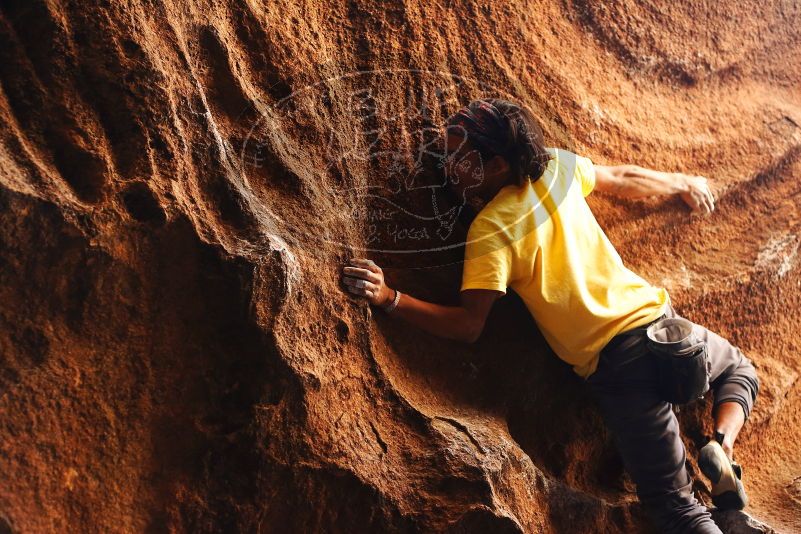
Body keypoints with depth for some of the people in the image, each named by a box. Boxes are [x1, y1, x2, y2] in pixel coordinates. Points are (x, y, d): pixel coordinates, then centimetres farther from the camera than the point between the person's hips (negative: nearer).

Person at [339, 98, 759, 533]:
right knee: (740, 373, 36)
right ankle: (722, 444, 7)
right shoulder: (557, 166, 3)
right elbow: (623, 179, 21)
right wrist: (682, 183, 40)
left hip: (613, 363, -5)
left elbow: (468, 326, -18)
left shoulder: (491, 230, -14)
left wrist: (389, 299, -25)